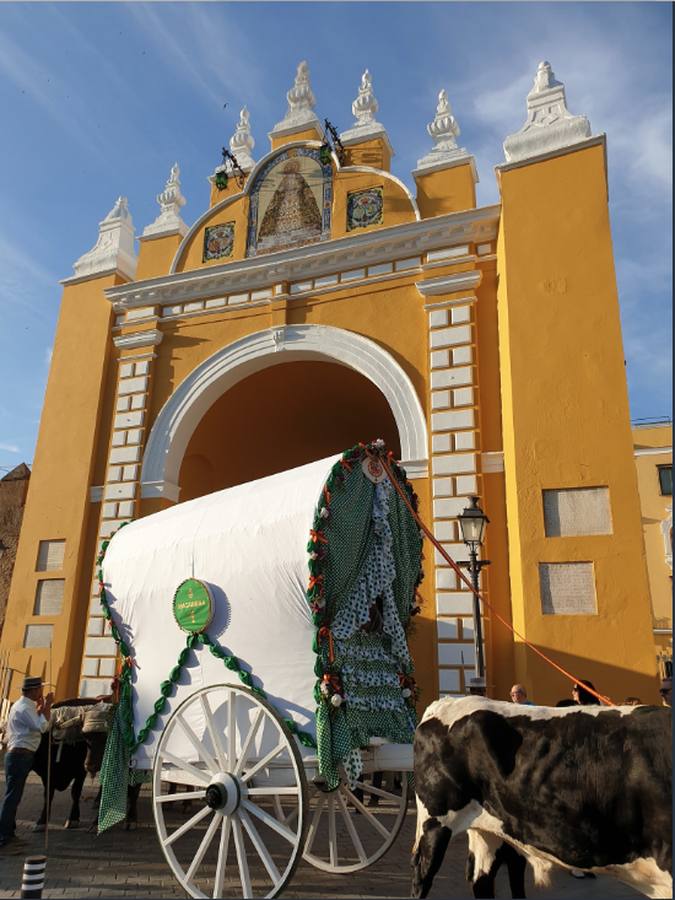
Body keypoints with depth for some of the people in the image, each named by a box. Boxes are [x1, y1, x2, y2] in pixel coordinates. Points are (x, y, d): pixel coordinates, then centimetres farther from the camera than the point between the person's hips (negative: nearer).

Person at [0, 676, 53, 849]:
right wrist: (47, 705, -19)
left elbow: (35, 723, 23)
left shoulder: (23, 705, 15)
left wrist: (41, 706, 17)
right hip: (20, 755, -10)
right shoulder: (24, 708, -17)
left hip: (19, 755, 10)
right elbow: (42, 726, -26)